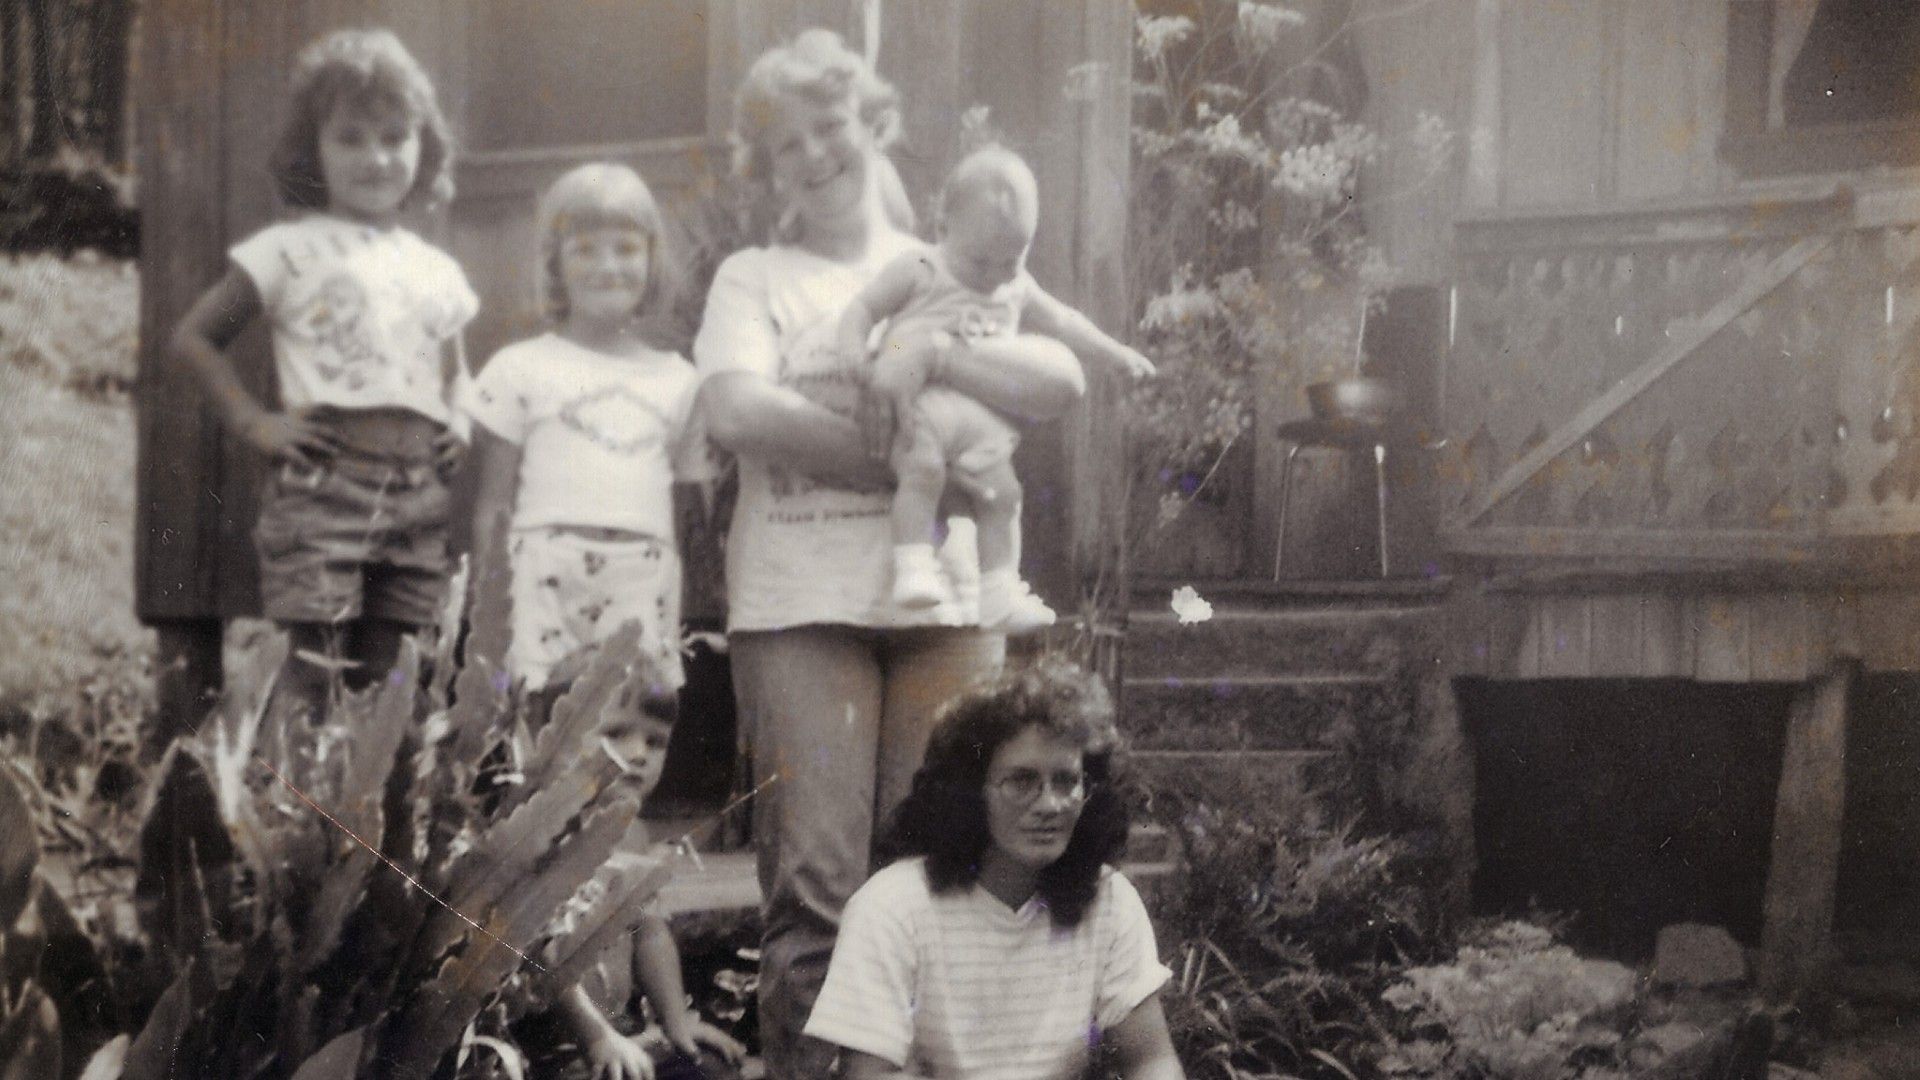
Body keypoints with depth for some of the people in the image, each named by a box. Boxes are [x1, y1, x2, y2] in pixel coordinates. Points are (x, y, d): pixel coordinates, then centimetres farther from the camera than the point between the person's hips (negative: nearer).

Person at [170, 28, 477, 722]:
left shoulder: (437, 272, 17)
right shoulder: (292, 250, 2)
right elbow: (194, 338, 3)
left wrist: (459, 425, 13)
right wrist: (254, 422, -7)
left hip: (416, 493, 5)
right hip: (322, 483, -5)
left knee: (385, 676, 7)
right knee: (314, 670, -13)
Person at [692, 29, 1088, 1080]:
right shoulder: (756, 278, 13)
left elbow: (1061, 383, 5)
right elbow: (737, 411, -7)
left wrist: (935, 355, -9)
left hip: (946, 602, 2)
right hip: (799, 603, -2)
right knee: (815, 879, -9)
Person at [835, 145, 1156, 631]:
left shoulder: (1017, 290, 20)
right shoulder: (917, 272, 5)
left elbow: (1061, 322, 33)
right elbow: (861, 310, 5)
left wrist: (1117, 354, 30)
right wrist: (855, 359, -12)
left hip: (982, 417, 5)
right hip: (921, 401, -5)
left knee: (1001, 489, -9)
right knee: (923, 469, -31)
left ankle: (999, 592, -2)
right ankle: (913, 568, -30)